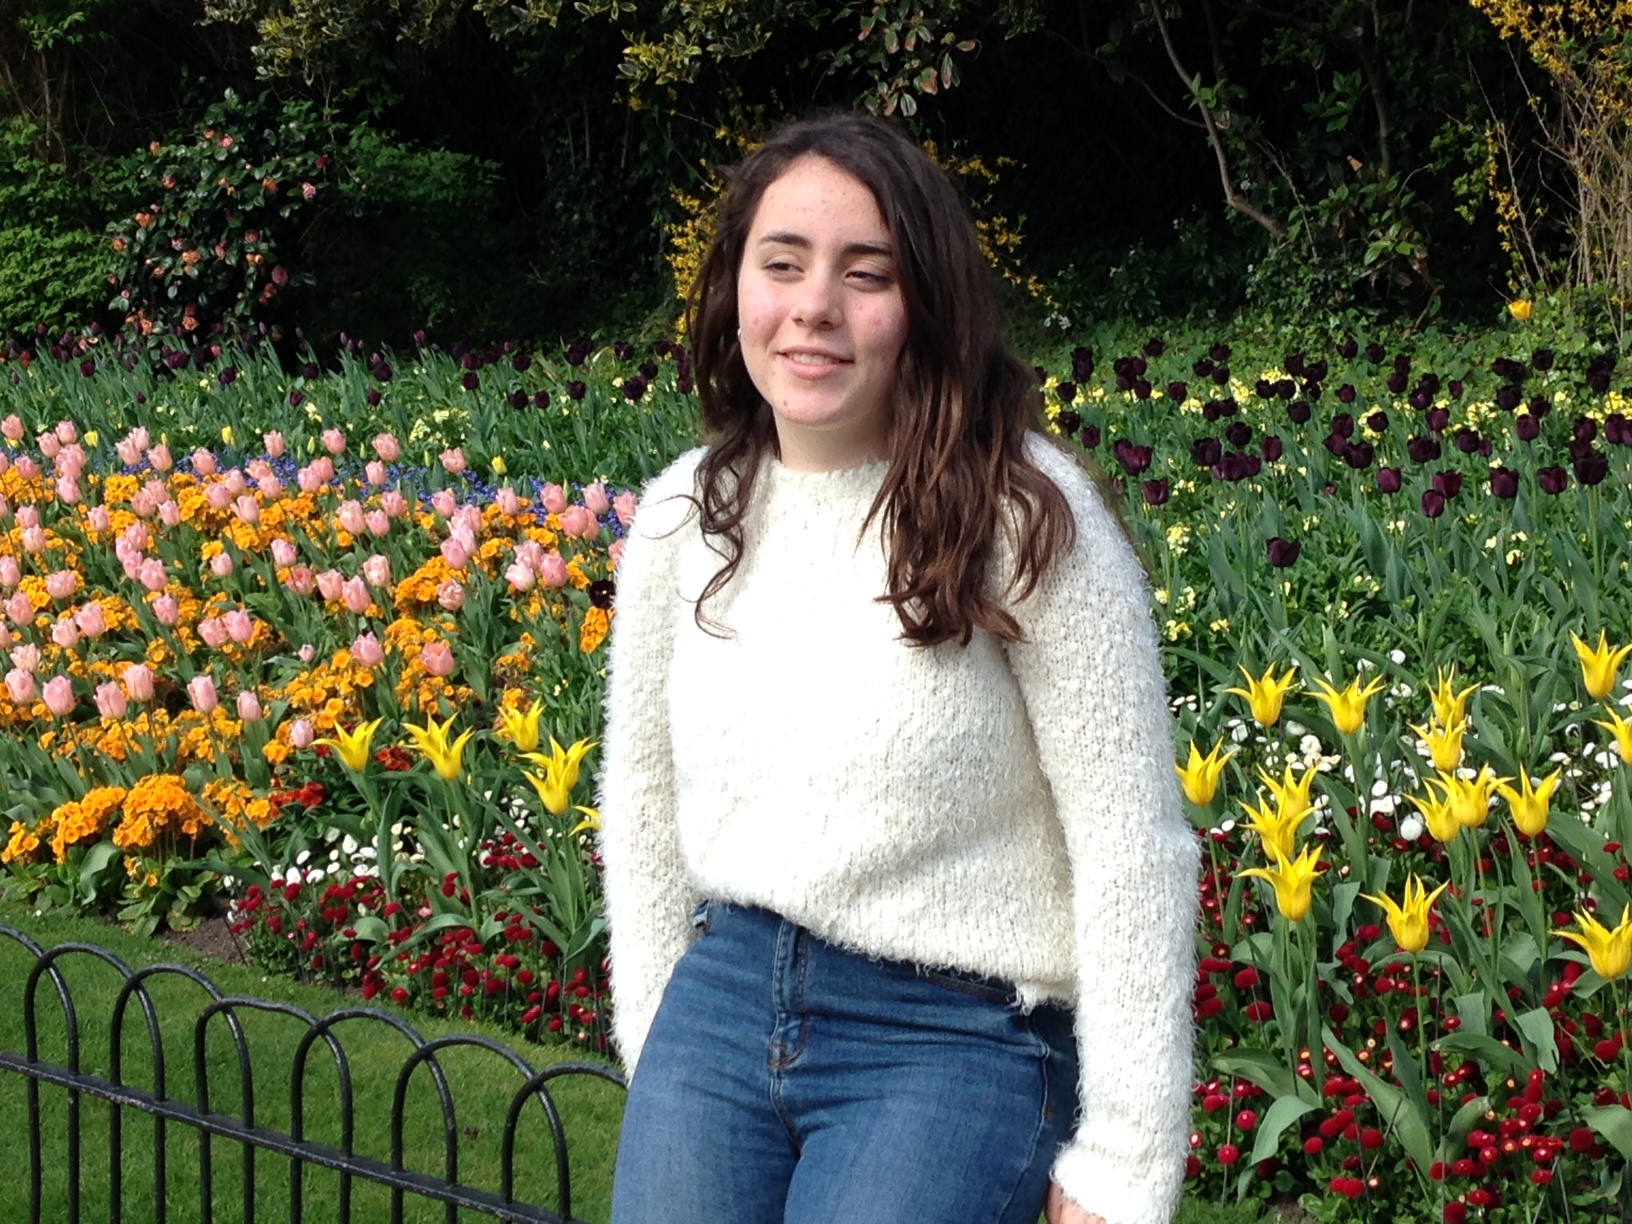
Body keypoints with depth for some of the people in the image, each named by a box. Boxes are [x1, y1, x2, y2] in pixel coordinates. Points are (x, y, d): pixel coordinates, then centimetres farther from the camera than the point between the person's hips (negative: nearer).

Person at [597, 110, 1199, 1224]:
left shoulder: (1025, 518, -12)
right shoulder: (684, 517, 3)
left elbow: (1134, 852, -12)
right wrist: (654, 1040, 12)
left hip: (952, 1040, -5)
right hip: (719, 1000, 5)